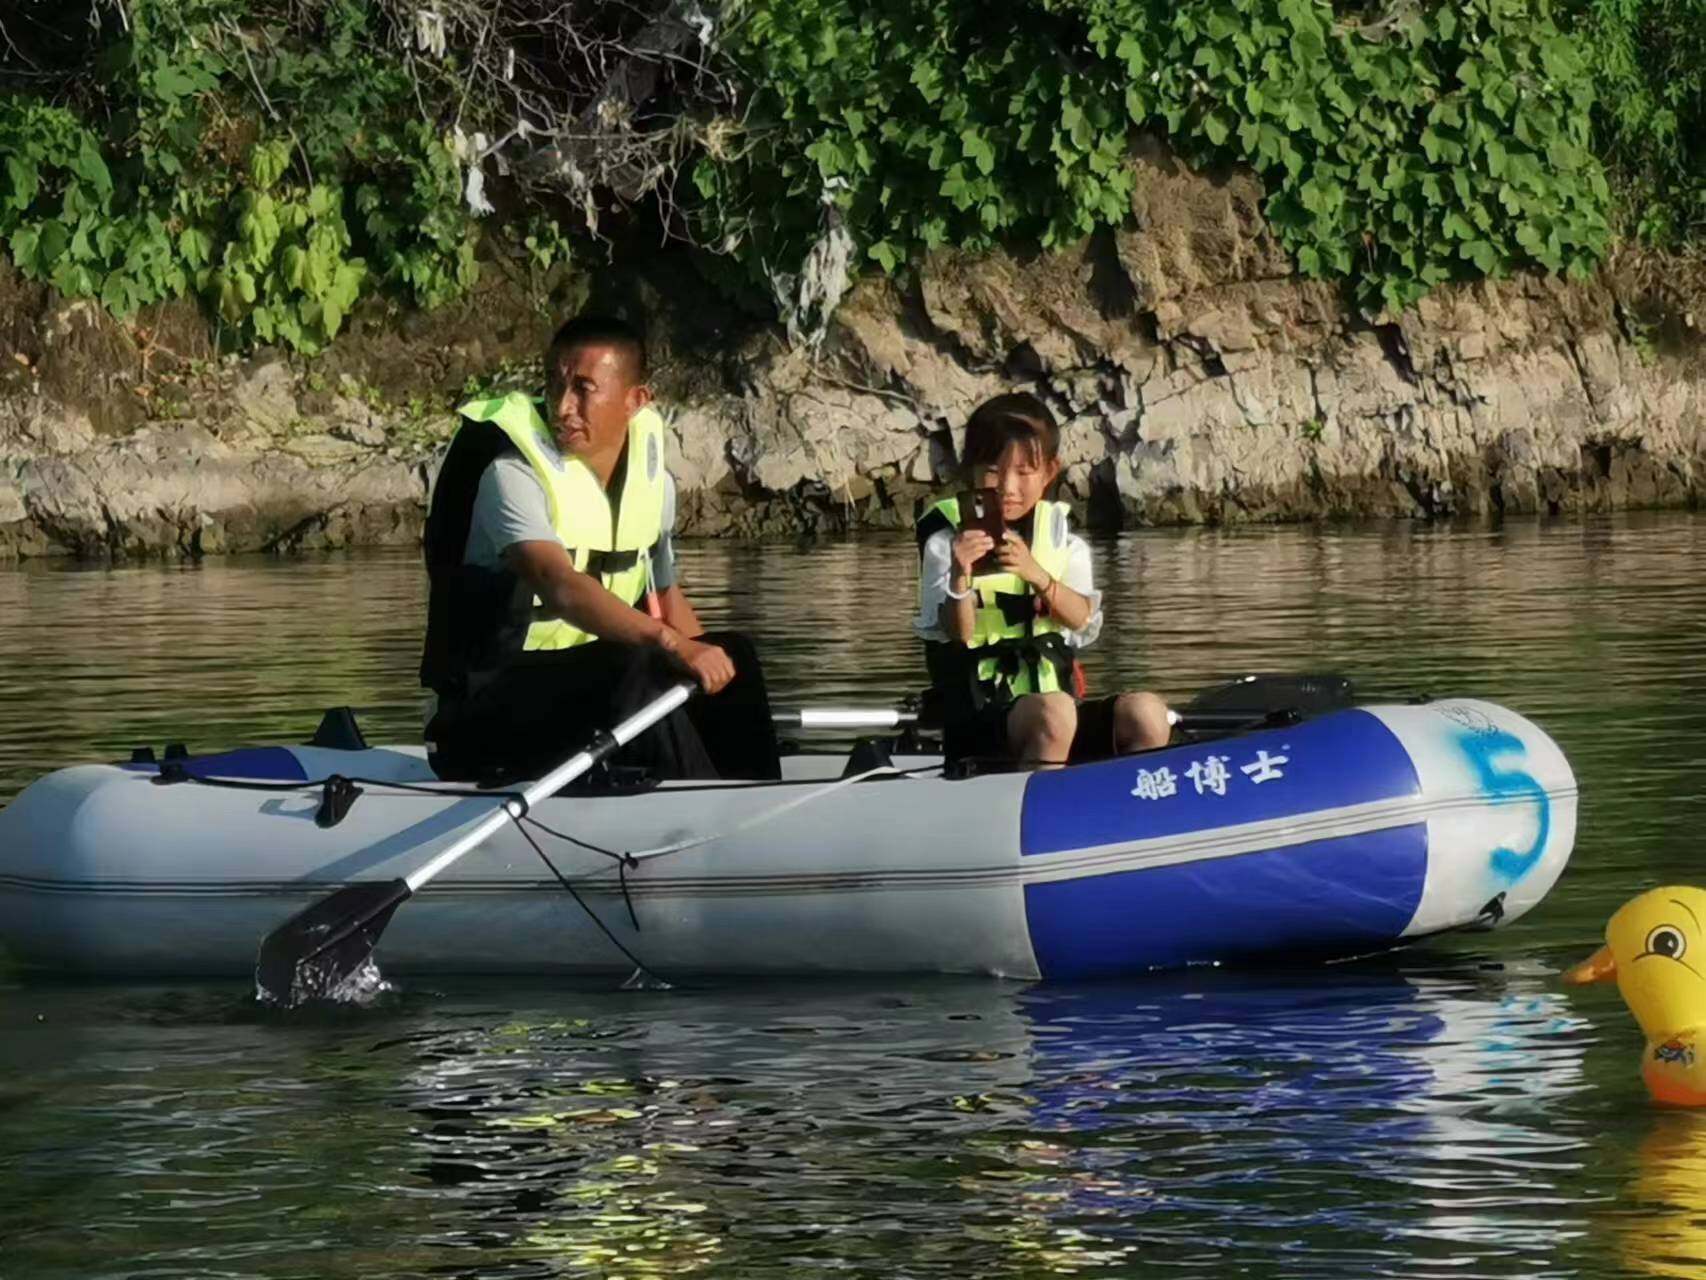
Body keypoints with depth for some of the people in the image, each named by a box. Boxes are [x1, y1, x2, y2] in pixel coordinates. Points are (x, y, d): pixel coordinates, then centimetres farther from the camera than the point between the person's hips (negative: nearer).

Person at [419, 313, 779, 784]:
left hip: (596, 686, 7)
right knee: (637, 669, -32)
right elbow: (561, 587, -33)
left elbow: (666, 595, 23)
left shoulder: (652, 479, 8)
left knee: (733, 658, -9)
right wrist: (669, 642, -45)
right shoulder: (512, 475, -16)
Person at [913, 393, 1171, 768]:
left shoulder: (1061, 539, 12)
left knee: (1147, 714, -22)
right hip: (977, 721, -4)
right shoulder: (946, 541, 2)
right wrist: (960, 578, -29)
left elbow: (1083, 620, -5)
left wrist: (1036, 574, -24)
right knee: (1053, 713, -36)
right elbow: (957, 635, -9)